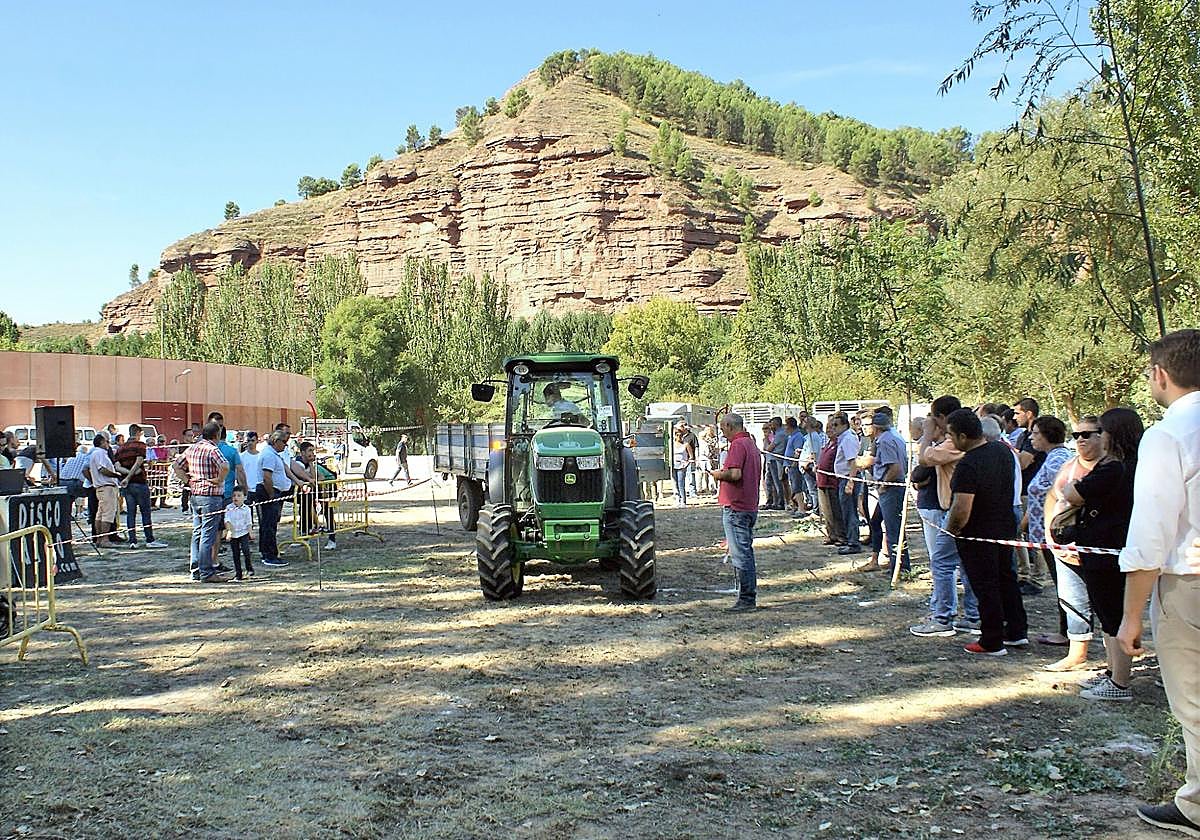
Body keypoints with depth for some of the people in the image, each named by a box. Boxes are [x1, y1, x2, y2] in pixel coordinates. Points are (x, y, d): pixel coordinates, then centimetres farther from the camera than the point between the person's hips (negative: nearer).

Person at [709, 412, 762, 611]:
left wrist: (719, 474, -7)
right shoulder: (751, 444, 17)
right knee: (746, 552, 15)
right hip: (750, 507, 10)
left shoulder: (738, 444, -14)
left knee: (740, 554, -6)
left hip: (735, 507, -10)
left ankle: (746, 599, -4)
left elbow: (735, 474, -26)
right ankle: (749, 597, 20)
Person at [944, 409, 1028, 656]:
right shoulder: (1003, 449, -2)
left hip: (978, 536, -8)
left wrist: (951, 530, -14)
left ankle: (992, 642, 14)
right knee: (1006, 579, 21)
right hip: (1006, 526, 8)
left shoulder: (968, 465, -28)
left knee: (986, 587, 4)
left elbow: (961, 510, -30)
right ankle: (1017, 631, 31)